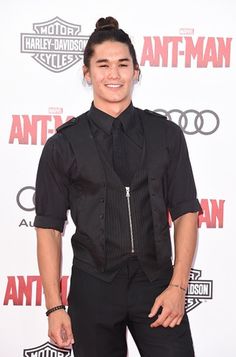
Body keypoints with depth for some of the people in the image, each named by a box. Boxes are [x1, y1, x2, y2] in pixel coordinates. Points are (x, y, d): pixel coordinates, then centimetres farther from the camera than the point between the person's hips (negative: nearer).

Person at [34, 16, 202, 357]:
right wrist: (54, 306, -4)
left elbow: (186, 212, 2)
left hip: (157, 284, 1)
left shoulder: (166, 135, 2)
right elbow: (48, 227, 0)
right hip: (93, 290, 0)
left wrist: (177, 286, -6)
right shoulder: (63, 145, 0)